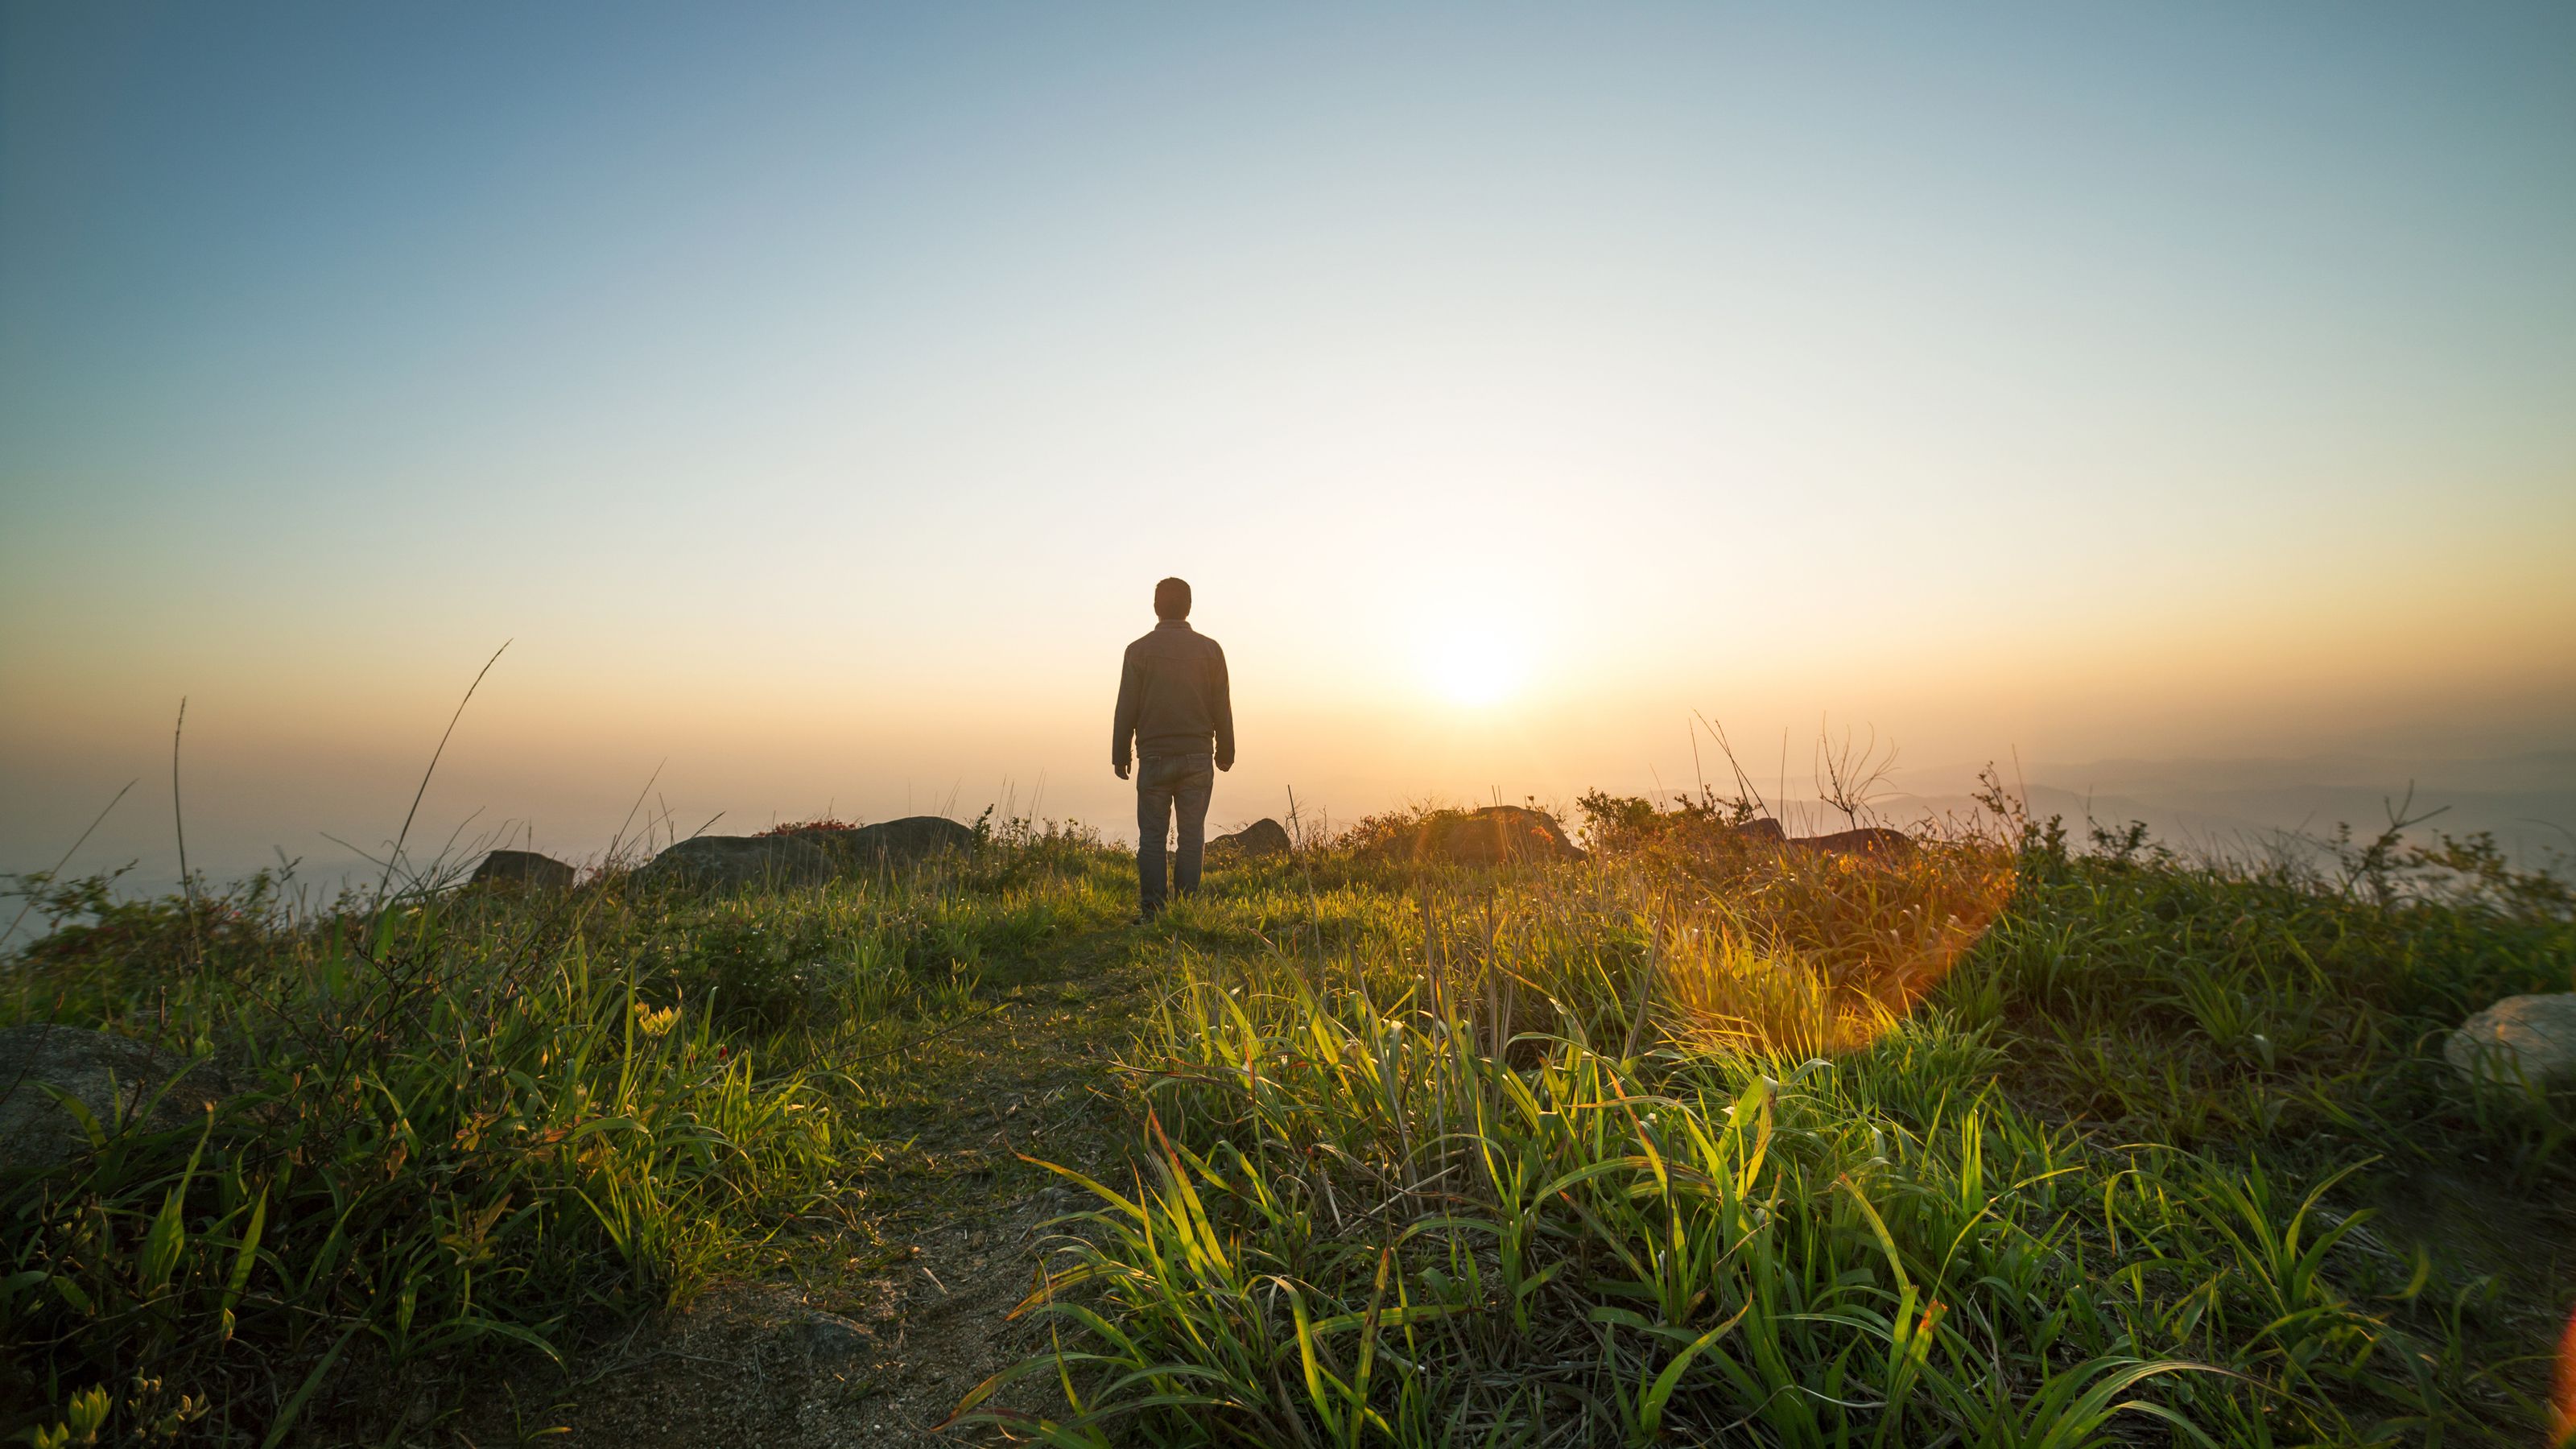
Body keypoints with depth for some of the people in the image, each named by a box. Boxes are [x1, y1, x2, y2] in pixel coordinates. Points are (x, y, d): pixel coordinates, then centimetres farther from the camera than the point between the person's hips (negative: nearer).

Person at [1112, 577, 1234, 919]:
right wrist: (1225, 750, 15)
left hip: (1154, 756, -1)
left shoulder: (1139, 650, -1)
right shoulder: (1210, 649, 2)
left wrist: (1120, 754, 9)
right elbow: (1222, 707, 5)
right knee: (1192, 836, 4)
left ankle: (1151, 910, 2)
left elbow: (1126, 708, 1)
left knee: (1152, 836, 4)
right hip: (1197, 756, 1)